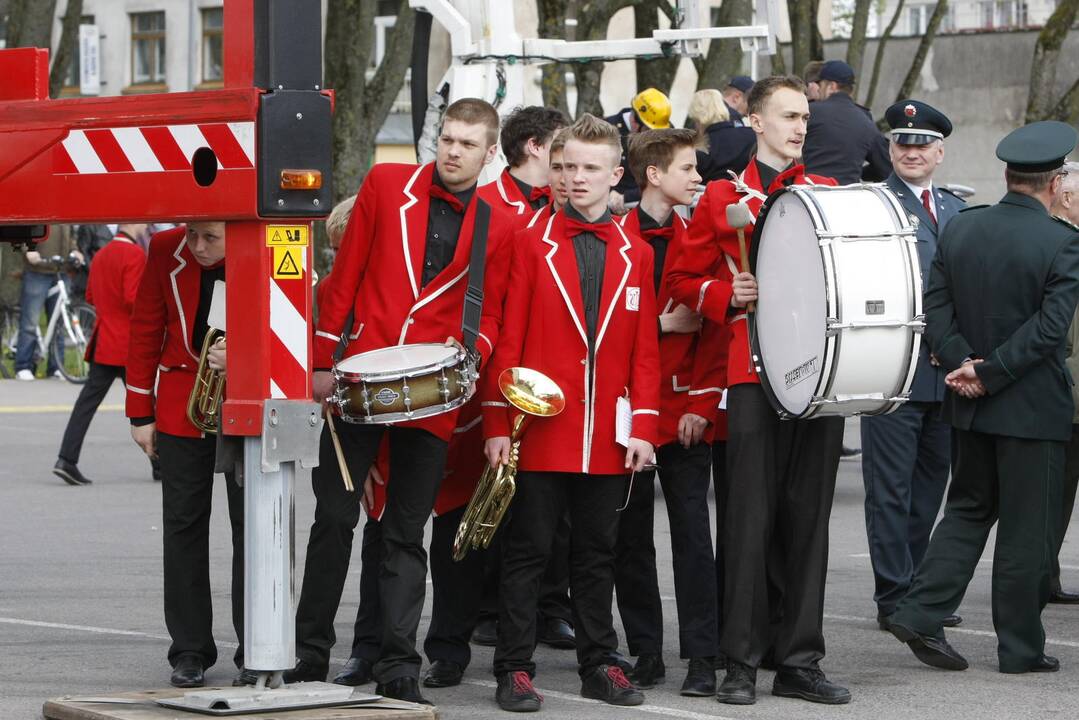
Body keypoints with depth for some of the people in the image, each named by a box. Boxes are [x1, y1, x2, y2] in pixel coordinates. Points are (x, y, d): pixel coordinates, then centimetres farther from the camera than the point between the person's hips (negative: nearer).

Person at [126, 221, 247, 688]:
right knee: (183, 525, 2)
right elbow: (145, 330, 3)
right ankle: (190, 650, 9)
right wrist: (141, 413, 2)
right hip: (182, 402, 2)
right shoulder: (166, 251, -5)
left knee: (250, 525, 0)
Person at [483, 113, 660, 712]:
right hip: (539, 431, -3)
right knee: (527, 550, 1)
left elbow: (645, 349, 8)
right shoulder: (531, 242, 1)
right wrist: (498, 424, -7)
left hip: (607, 437, 3)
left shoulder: (636, 256, 9)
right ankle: (515, 669, 6)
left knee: (597, 552, 11)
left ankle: (598, 666, 18)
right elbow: (508, 337, -2)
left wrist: (643, 427, 0)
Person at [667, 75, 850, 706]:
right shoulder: (724, 198, 5)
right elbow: (684, 279, 8)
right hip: (754, 375, -3)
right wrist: (730, 295, -9)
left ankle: (801, 662, 11)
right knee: (751, 517, -3)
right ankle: (743, 664, 3)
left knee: (810, 518, 5)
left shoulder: (829, 194, 14)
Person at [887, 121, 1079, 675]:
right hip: (1033, 406, -5)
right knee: (1027, 528, 4)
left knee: (969, 509, 18)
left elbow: (935, 307, -1)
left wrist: (964, 363, -7)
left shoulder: (959, 228, 2)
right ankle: (1020, 648, 11)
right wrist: (989, 373, -17)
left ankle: (920, 613, 6)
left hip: (970, 403, 5)